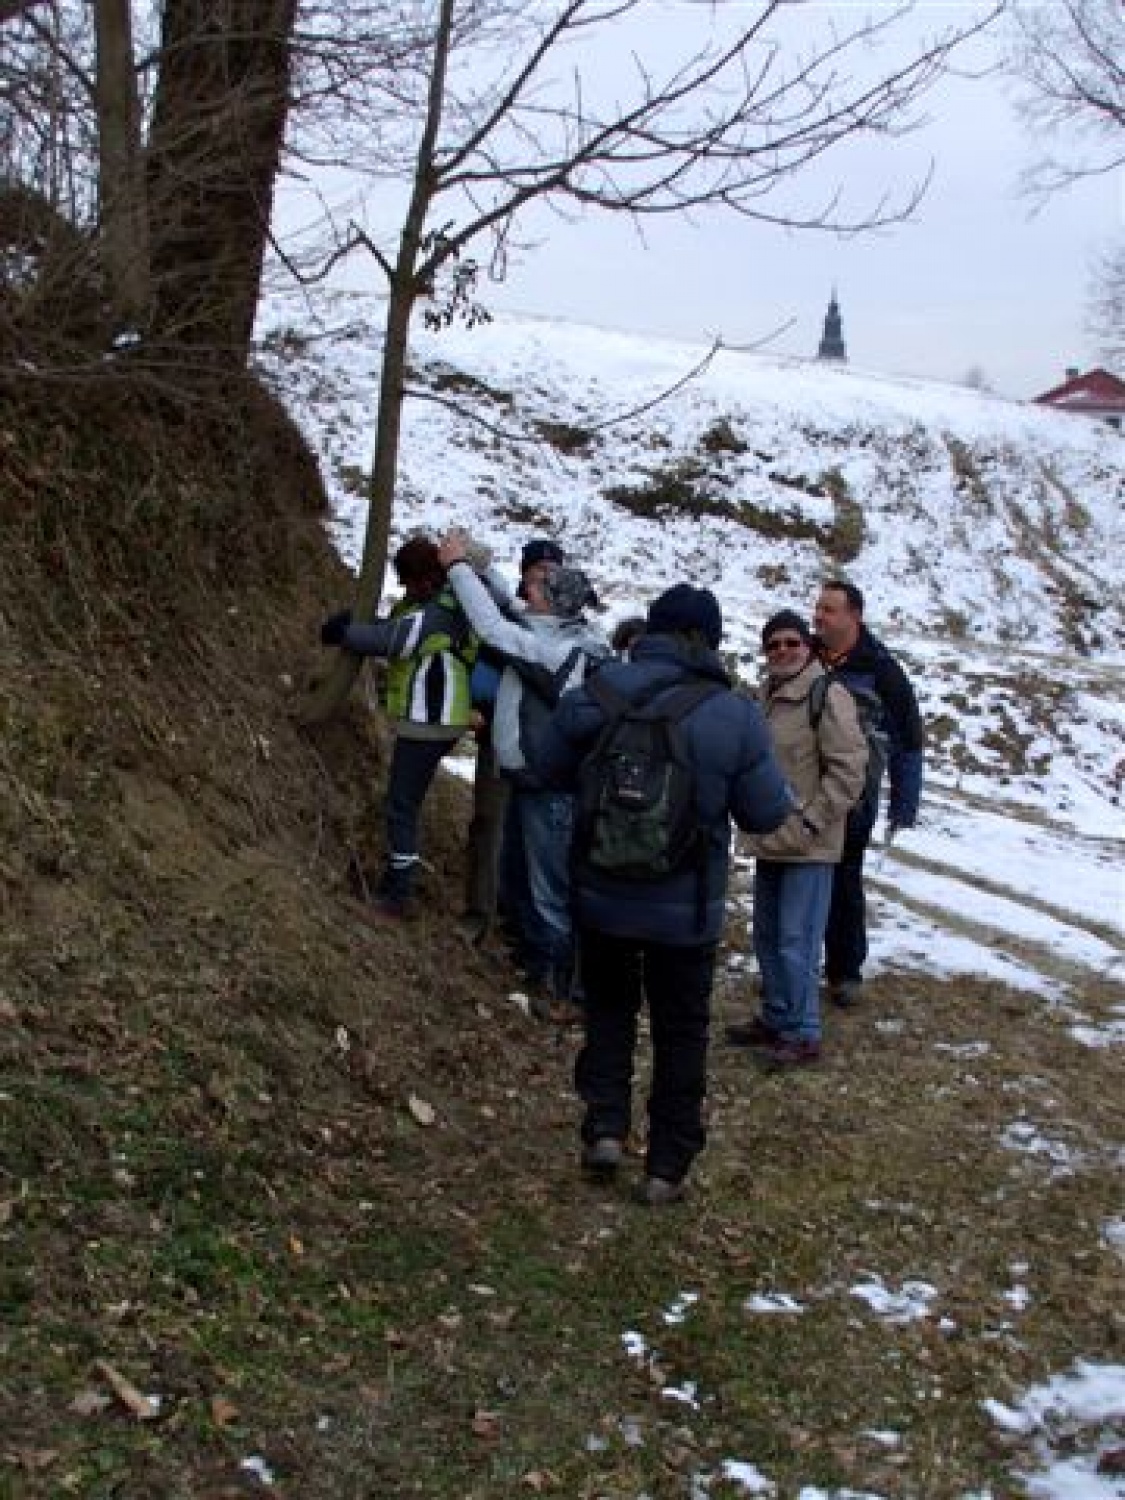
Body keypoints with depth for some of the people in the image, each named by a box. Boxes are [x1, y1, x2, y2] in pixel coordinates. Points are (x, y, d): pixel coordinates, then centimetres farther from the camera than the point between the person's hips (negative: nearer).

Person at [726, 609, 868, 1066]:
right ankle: (775, 1018, 30)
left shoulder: (828, 695, -13)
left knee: (796, 942, -5)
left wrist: (812, 822, -16)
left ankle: (802, 1034, 7)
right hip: (769, 841, 8)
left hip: (808, 846, -8)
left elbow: (849, 767, -16)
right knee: (767, 937, 16)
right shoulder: (767, 695, 11)